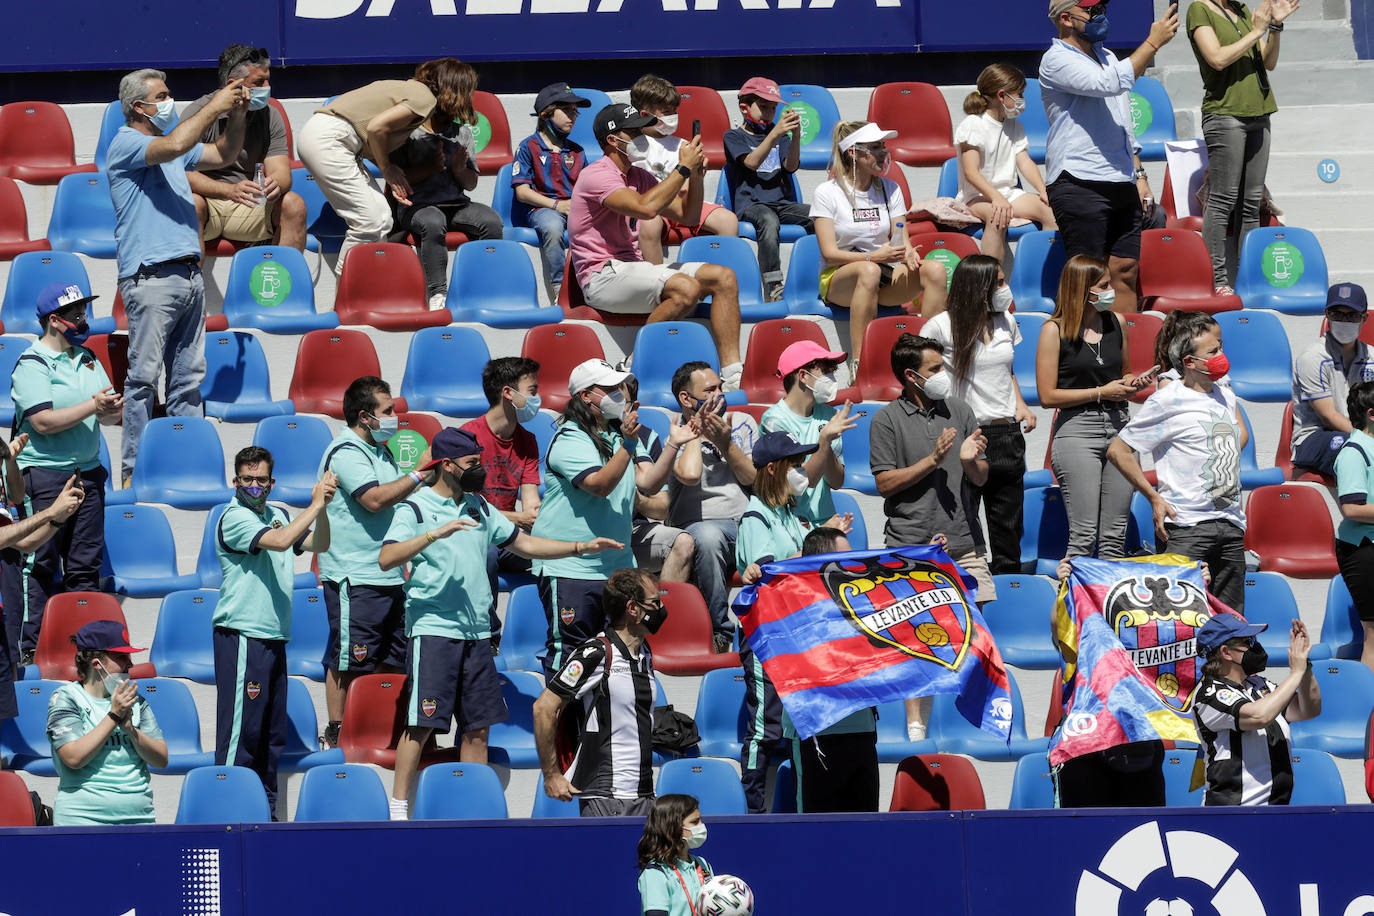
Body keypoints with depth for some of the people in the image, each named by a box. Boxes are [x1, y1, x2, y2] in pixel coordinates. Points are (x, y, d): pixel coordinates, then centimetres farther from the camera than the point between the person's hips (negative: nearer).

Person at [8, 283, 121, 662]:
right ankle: (31, 647, -2)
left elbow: (107, 415, 15)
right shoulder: (32, 365, -8)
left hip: (87, 473, 7)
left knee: (85, 566, 6)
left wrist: (113, 410, -9)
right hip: (44, 475, -7)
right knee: (41, 566, -5)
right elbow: (43, 421, -19)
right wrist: (92, 407, -19)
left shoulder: (88, 360, 15)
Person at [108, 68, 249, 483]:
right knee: (144, 375, -8)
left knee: (189, 377, 7)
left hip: (189, 275, 8)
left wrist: (237, 114, 10)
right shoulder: (126, 145, -5)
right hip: (151, 277, -8)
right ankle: (134, 471, -6)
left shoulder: (168, 142, 21)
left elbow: (223, 155, 28)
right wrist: (213, 108, -15)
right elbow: (172, 147, -23)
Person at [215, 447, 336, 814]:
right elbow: (280, 541, -21)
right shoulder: (234, 517, -8)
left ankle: (265, 808, 17)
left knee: (273, 729, 11)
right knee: (242, 727, -10)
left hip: (274, 636, 8)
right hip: (242, 635, -8)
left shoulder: (277, 514, 16)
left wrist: (323, 507, 0)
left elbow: (317, 544, 16)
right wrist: (315, 505, -15)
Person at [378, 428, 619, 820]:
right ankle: (398, 810, -6)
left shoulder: (479, 507, 17)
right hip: (433, 630, -7)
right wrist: (436, 534, -28)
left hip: (476, 632, 7)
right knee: (421, 724, -10)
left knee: (478, 726, 7)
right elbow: (386, 558, -17)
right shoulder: (416, 508, -4)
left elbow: (523, 543, 24)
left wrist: (582, 548, 18)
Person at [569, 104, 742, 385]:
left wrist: (696, 176, 4)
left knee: (724, 277, -4)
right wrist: (683, 169, -16)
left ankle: (732, 377, -12)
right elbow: (645, 208, -25)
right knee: (686, 288, -31)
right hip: (604, 275, -9)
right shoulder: (596, 175, -10)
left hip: (635, 269, 9)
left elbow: (688, 216, 21)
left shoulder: (639, 177, 18)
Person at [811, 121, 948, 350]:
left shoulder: (890, 189, 12)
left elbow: (903, 241, 10)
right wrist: (873, 257, -24)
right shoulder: (827, 192, -2)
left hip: (886, 277, 5)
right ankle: (859, 363, -46)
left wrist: (908, 254, -16)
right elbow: (829, 253, -10)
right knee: (870, 271, -40)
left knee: (935, 269, -23)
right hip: (838, 279, -5)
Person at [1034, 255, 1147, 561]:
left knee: (1115, 536, 3)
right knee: (1084, 536, -10)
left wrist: (1131, 384, 3)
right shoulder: (1055, 331, -4)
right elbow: (1047, 396, -8)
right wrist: (1101, 393, -11)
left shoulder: (1115, 323, 11)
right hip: (1077, 430, -5)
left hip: (1119, 427, 5)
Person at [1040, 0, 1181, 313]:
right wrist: (1153, 42, -18)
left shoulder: (1106, 57, 20)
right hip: (1080, 184, -8)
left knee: (1125, 271, 5)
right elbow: (1111, 84, -24)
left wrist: (1138, 175, 20)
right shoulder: (1057, 61, -8)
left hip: (1121, 182, 8)